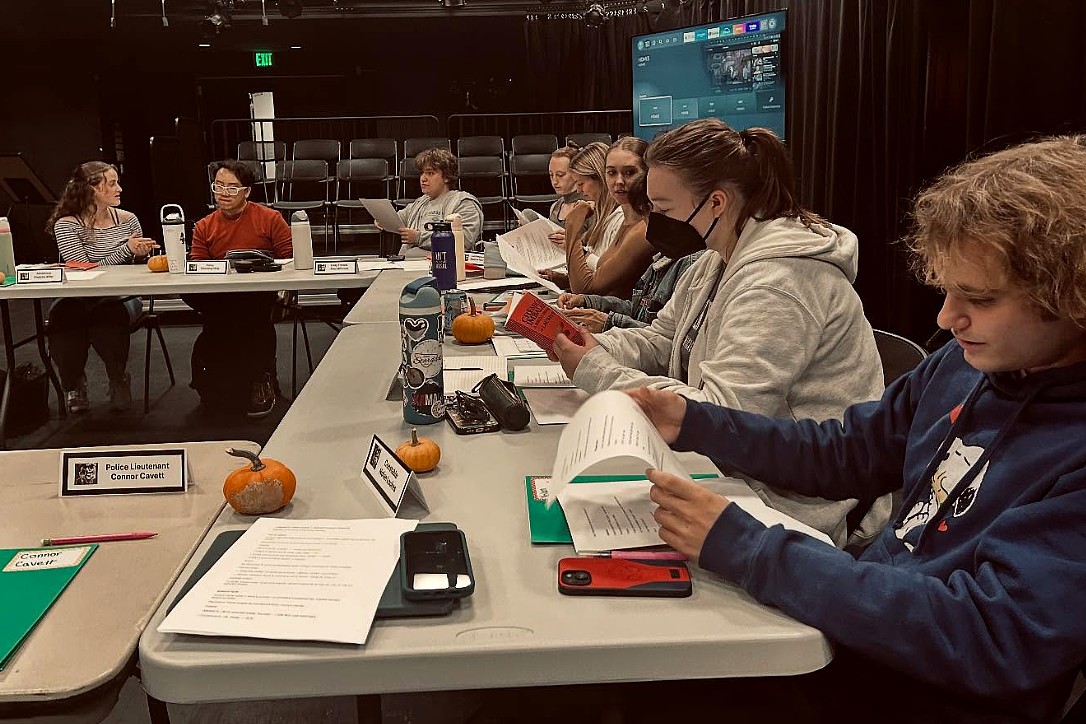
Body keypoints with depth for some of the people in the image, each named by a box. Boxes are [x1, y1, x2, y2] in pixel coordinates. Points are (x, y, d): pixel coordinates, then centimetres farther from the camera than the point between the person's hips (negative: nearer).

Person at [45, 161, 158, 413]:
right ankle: (73, 383, -9)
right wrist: (126, 249, -18)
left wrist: (143, 253, -6)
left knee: (106, 317, -35)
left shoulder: (127, 220, 8)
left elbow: (138, 266, 19)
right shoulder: (66, 225, -3)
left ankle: (119, 378, -9)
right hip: (77, 299, -1)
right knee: (63, 317, -35)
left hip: (120, 298, 1)